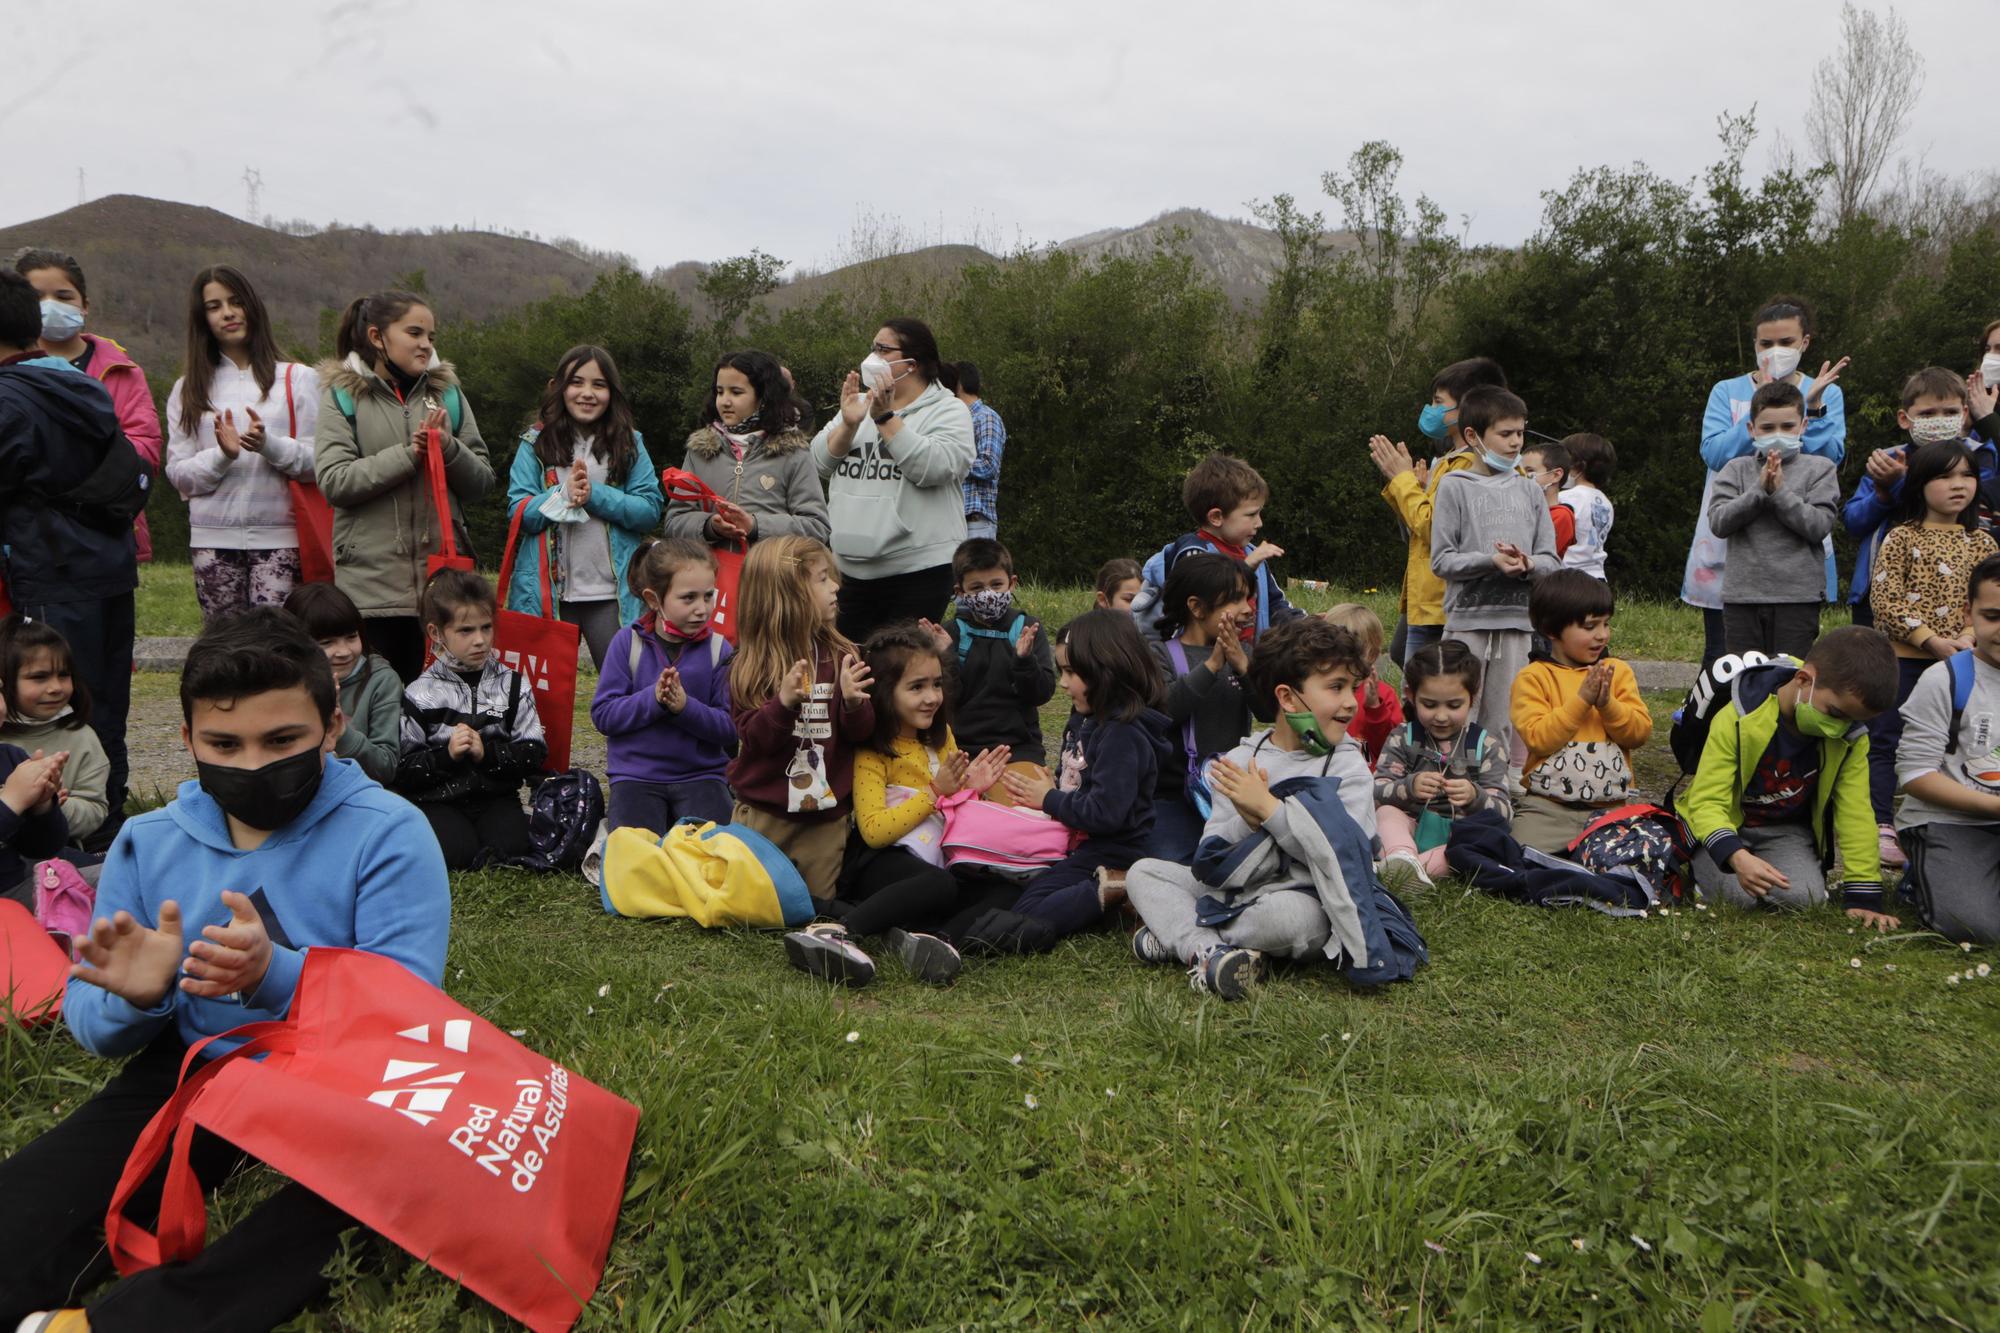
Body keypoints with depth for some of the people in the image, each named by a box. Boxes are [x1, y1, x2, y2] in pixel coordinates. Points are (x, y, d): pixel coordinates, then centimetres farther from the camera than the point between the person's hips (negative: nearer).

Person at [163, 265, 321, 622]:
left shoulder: (298, 379, 7)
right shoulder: (188, 389, 14)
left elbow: (319, 463, 0)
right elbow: (178, 474, 7)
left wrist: (270, 445, -17)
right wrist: (221, 455, -11)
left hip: (280, 538, -2)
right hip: (213, 539, 2)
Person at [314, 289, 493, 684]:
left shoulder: (447, 392, 12)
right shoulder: (343, 394, 4)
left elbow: (483, 480, 9)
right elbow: (333, 480, -8)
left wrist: (449, 449, -10)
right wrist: (409, 454, -14)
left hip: (442, 575, 3)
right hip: (370, 579, -2)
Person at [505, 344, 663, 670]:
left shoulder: (630, 444, 7)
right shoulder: (536, 444, 6)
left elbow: (650, 510, -3)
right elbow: (520, 513, -2)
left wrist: (595, 495, -14)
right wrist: (563, 495, -17)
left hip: (613, 594, 0)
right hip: (548, 591, 0)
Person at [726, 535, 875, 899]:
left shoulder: (840, 656, 0)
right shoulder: (751, 664, -9)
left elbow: (861, 733, 0)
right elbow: (754, 738, -16)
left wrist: (853, 702, -21)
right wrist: (783, 702, -33)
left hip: (826, 812, 2)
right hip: (763, 811, -2)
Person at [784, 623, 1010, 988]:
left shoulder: (941, 738, 15)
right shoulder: (872, 753, -6)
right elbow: (874, 830, -17)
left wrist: (969, 789, 3)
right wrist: (935, 792, -16)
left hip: (934, 857, 6)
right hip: (882, 861, -6)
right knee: (941, 887, -38)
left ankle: (908, 932, -45)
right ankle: (836, 929, -41)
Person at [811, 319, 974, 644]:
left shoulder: (948, 410, 0)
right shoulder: (859, 404, 18)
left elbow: (934, 467, -19)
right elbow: (820, 463, 7)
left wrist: (885, 417, -17)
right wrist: (848, 424, -10)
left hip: (917, 570, -6)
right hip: (851, 569, 6)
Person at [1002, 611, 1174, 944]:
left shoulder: (1124, 733, -19)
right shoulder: (1095, 724, 15)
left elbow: (1105, 813, -25)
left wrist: (1049, 799, -9)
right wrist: (1052, 787, 2)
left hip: (1109, 857, -11)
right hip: (1083, 846, 11)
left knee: (1027, 916, -22)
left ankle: (1114, 895, -17)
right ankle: (1105, 891, 2)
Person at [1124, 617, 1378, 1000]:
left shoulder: (1347, 767, -5)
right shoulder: (1241, 760, 3)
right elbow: (1208, 856, -1)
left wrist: (1268, 808, -23)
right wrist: (1248, 822, -21)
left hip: (1309, 899, -4)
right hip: (1237, 889, 4)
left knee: (1289, 912, -37)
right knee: (1143, 871, -5)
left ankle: (1175, 934, -14)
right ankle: (1206, 951, -28)